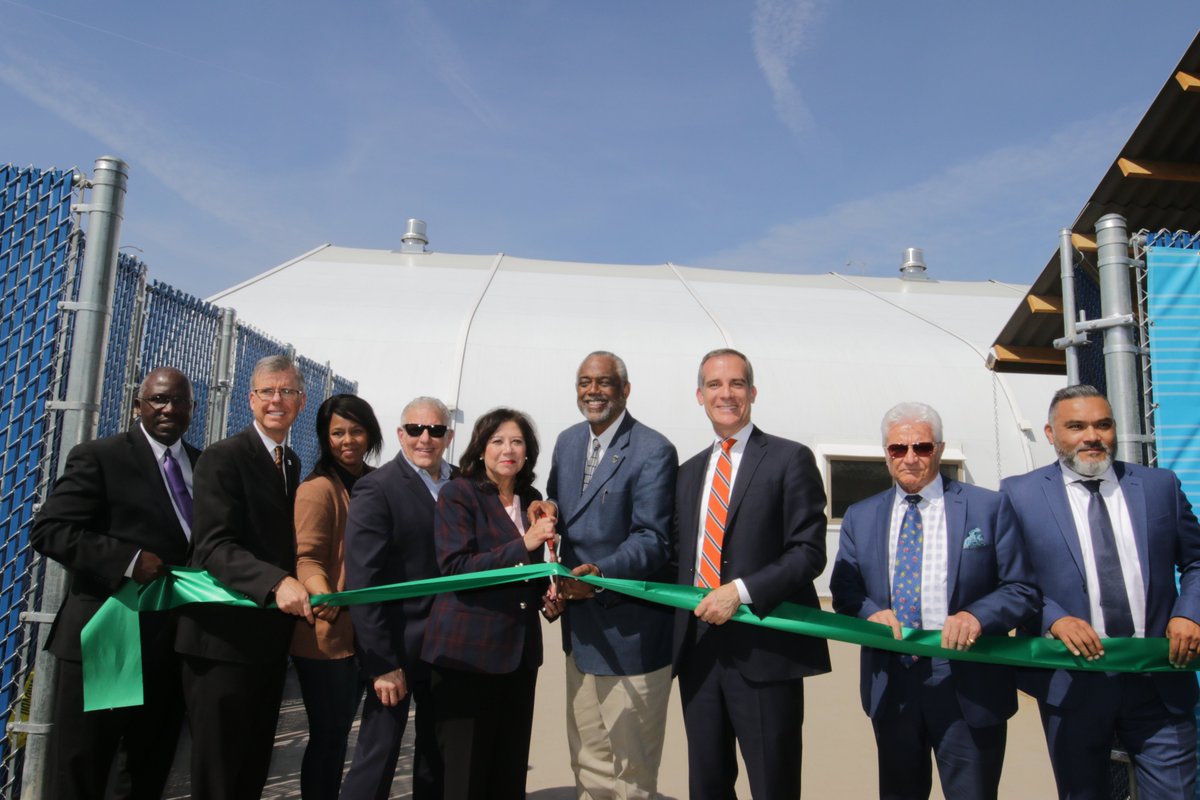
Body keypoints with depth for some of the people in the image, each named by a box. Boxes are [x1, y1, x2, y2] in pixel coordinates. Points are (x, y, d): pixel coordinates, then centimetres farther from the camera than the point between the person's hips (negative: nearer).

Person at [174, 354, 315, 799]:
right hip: (225, 640, -7)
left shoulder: (292, 463, 14)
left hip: (271, 639, 7)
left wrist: (295, 588, 3)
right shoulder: (224, 458, -11)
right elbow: (214, 547, -22)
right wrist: (277, 582, -35)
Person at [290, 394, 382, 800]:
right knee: (327, 735, 2)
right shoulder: (318, 488, -11)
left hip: (365, 631, 6)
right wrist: (323, 597, -38)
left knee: (340, 733, 17)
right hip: (326, 635, -6)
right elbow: (308, 558, -19)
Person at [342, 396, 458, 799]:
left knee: (438, 759, 19)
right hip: (398, 648, -6)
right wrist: (382, 664, -19)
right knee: (378, 756, 2)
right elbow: (362, 581, -17)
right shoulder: (376, 489, -13)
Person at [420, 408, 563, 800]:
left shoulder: (532, 500, 12)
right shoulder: (457, 494, -6)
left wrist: (546, 597, 3)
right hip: (468, 651, -5)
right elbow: (454, 568, -17)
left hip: (520, 651, 6)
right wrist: (523, 545, -23)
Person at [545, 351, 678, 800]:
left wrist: (601, 573, -35)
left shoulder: (653, 451, -15)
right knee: (588, 761, 21)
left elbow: (652, 539, -20)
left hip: (630, 629, -7)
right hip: (580, 627, 7)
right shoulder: (567, 442, 8)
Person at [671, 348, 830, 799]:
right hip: (698, 647, 5)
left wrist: (742, 591, -19)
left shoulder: (790, 459, -3)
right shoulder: (689, 471, 15)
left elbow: (809, 553, -10)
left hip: (764, 648, -5)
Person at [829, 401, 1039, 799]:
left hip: (967, 687, -3)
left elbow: (1022, 589, -4)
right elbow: (844, 591, 7)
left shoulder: (987, 508, -2)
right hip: (890, 687, 3)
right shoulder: (859, 517, 7)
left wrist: (977, 616, -22)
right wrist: (871, 612, -15)